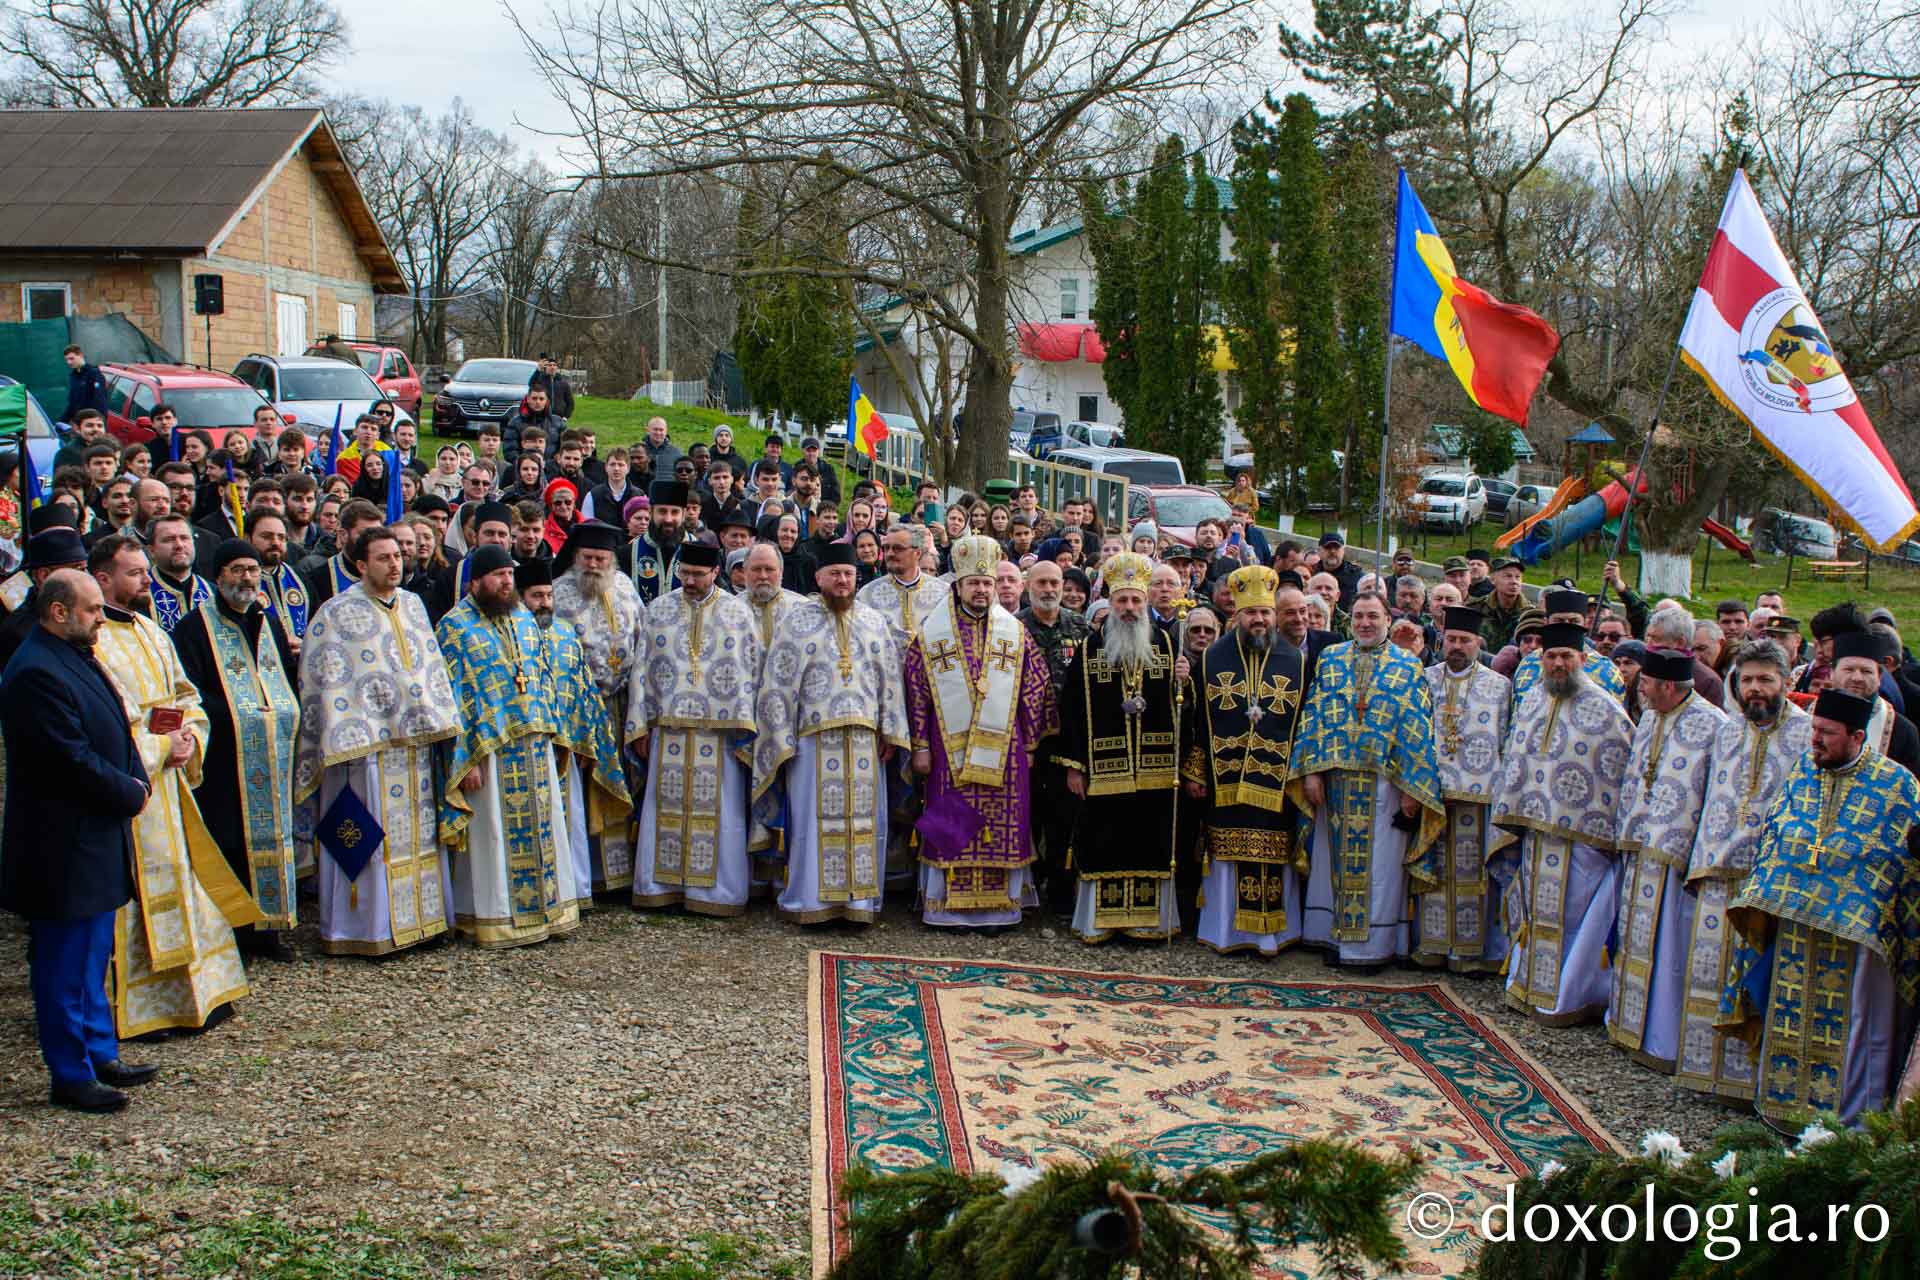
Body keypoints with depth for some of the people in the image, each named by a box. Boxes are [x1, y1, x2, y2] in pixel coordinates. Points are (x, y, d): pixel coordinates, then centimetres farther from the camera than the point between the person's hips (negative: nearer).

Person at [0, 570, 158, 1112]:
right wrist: (131, 794, -11)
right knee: (66, 966, 1)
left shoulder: (75, 657, 12)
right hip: (64, 848, -11)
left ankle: (99, 1054, 31)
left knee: (93, 957, 20)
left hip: (94, 840, 11)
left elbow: (108, 734, 19)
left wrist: (135, 782, 3)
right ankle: (70, 1077, 11)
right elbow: (74, 760, -24)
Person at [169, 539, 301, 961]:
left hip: (272, 755, 6)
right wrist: (236, 715, -16)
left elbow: (289, 675, 20)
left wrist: (287, 711, 1)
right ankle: (229, 935, 2)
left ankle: (267, 927, 14)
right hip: (224, 763, -5)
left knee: (272, 838, 6)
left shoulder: (269, 622, 15)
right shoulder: (196, 627, -3)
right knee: (229, 845, -4)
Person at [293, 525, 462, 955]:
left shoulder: (413, 605, 14)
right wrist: (348, 739, -16)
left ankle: (418, 916, 19)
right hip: (367, 742, -6)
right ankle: (367, 928, 3)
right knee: (371, 835, -4)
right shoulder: (337, 613, -4)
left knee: (418, 832, 10)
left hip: (416, 740, 6)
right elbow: (328, 681, -9)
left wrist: (438, 721, 11)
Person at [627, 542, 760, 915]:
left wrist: (743, 727, -7)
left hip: (720, 731, -2)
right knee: (667, 805, 5)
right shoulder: (658, 609, 8)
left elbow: (749, 672, 0)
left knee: (719, 810, 1)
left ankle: (716, 890, 9)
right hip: (668, 728, 2)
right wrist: (640, 726, 3)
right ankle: (663, 884, 15)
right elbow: (643, 670, 8)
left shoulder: (738, 612, 3)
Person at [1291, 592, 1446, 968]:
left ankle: (1374, 943, 10)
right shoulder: (1329, 659, 10)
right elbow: (1312, 716, 5)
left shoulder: (1408, 667, 4)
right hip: (1335, 778, 2)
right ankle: (1335, 935, 18)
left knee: (1379, 864, 1)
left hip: (1383, 781, -2)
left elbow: (1417, 729, -1)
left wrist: (1411, 787, -8)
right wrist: (1311, 770, -5)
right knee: (1334, 860, 7)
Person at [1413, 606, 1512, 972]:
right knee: (1432, 867, 5)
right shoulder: (1425, 679, 10)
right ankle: (1431, 943, 13)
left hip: (1479, 791, -2)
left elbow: (1507, 742, 4)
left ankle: (1473, 948, 7)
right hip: (1430, 788, 2)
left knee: (1474, 869, 0)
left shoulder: (1499, 685, 5)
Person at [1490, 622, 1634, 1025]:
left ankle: (1569, 998, 11)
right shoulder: (1531, 702, 11)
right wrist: (1512, 818, 13)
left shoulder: (1605, 710, -8)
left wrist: (1609, 831, -12)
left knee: (1571, 914, 0)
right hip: (1535, 829, 6)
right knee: (1536, 911, 13)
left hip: (1580, 835, -6)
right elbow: (1515, 762, 17)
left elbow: (1620, 774, -9)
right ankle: (1532, 986, 24)